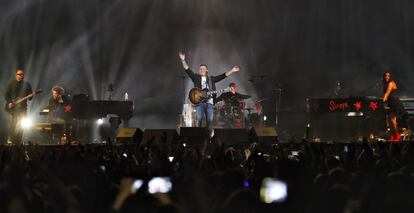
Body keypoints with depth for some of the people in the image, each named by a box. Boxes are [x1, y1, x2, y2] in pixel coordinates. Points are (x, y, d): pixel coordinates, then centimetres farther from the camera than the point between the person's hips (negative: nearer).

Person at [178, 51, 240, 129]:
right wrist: (183, 60, -11)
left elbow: (222, 76, 17)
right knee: (199, 119, -11)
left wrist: (232, 71, 12)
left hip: (209, 102, 3)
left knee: (210, 120, -1)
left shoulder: (211, 79, 20)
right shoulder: (196, 78, 12)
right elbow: (187, 70, 1)